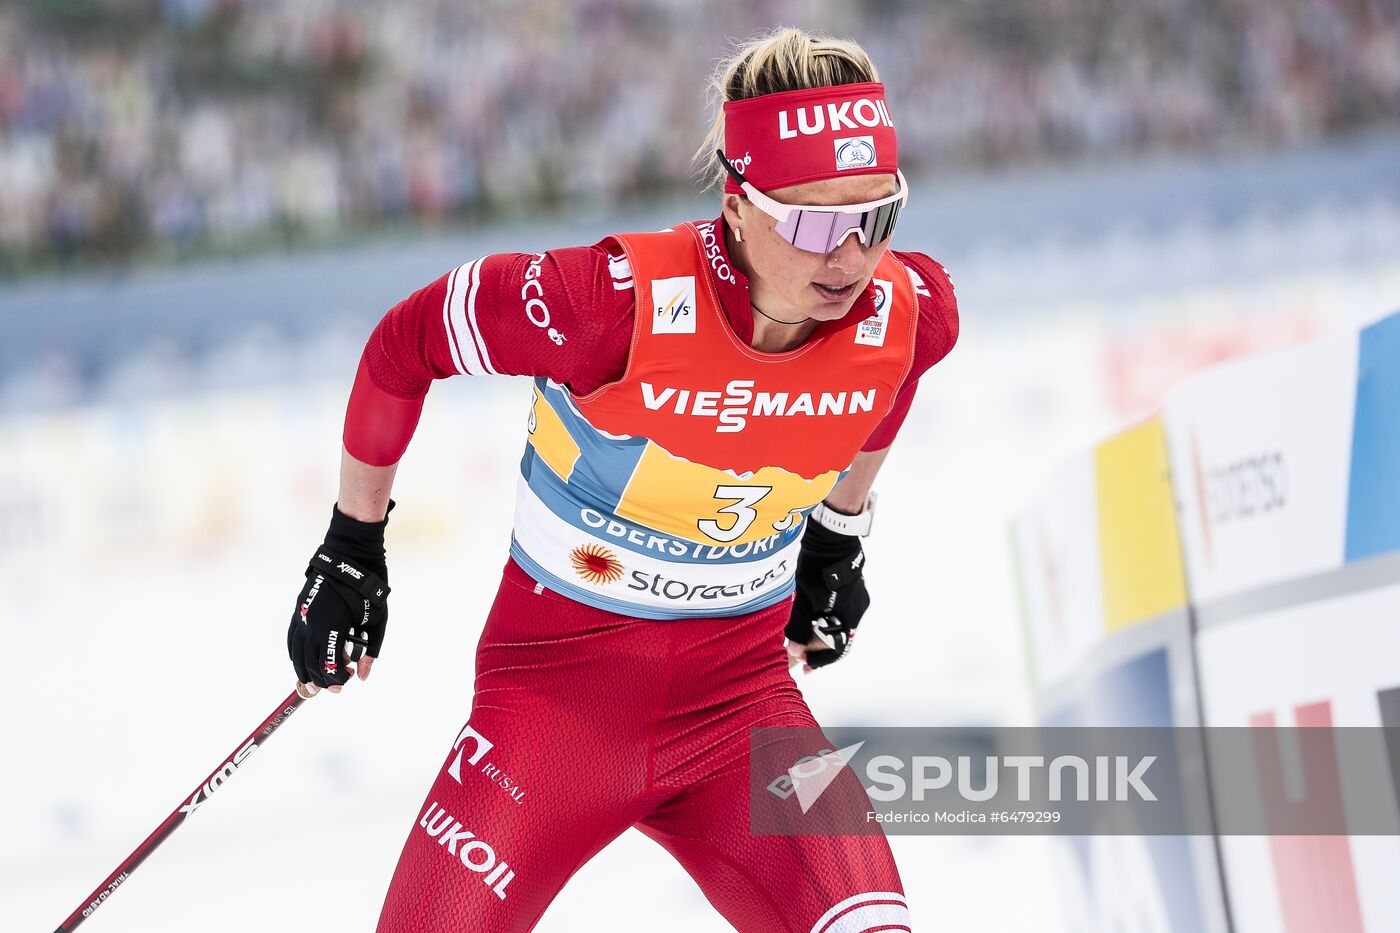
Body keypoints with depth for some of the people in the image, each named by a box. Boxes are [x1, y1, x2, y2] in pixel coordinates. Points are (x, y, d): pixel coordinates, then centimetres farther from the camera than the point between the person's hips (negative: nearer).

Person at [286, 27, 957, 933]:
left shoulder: (911, 314, -12)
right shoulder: (625, 298, -25)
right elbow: (405, 344, -9)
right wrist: (352, 547, 1)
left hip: (741, 695, 3)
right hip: (561, 680, -3)